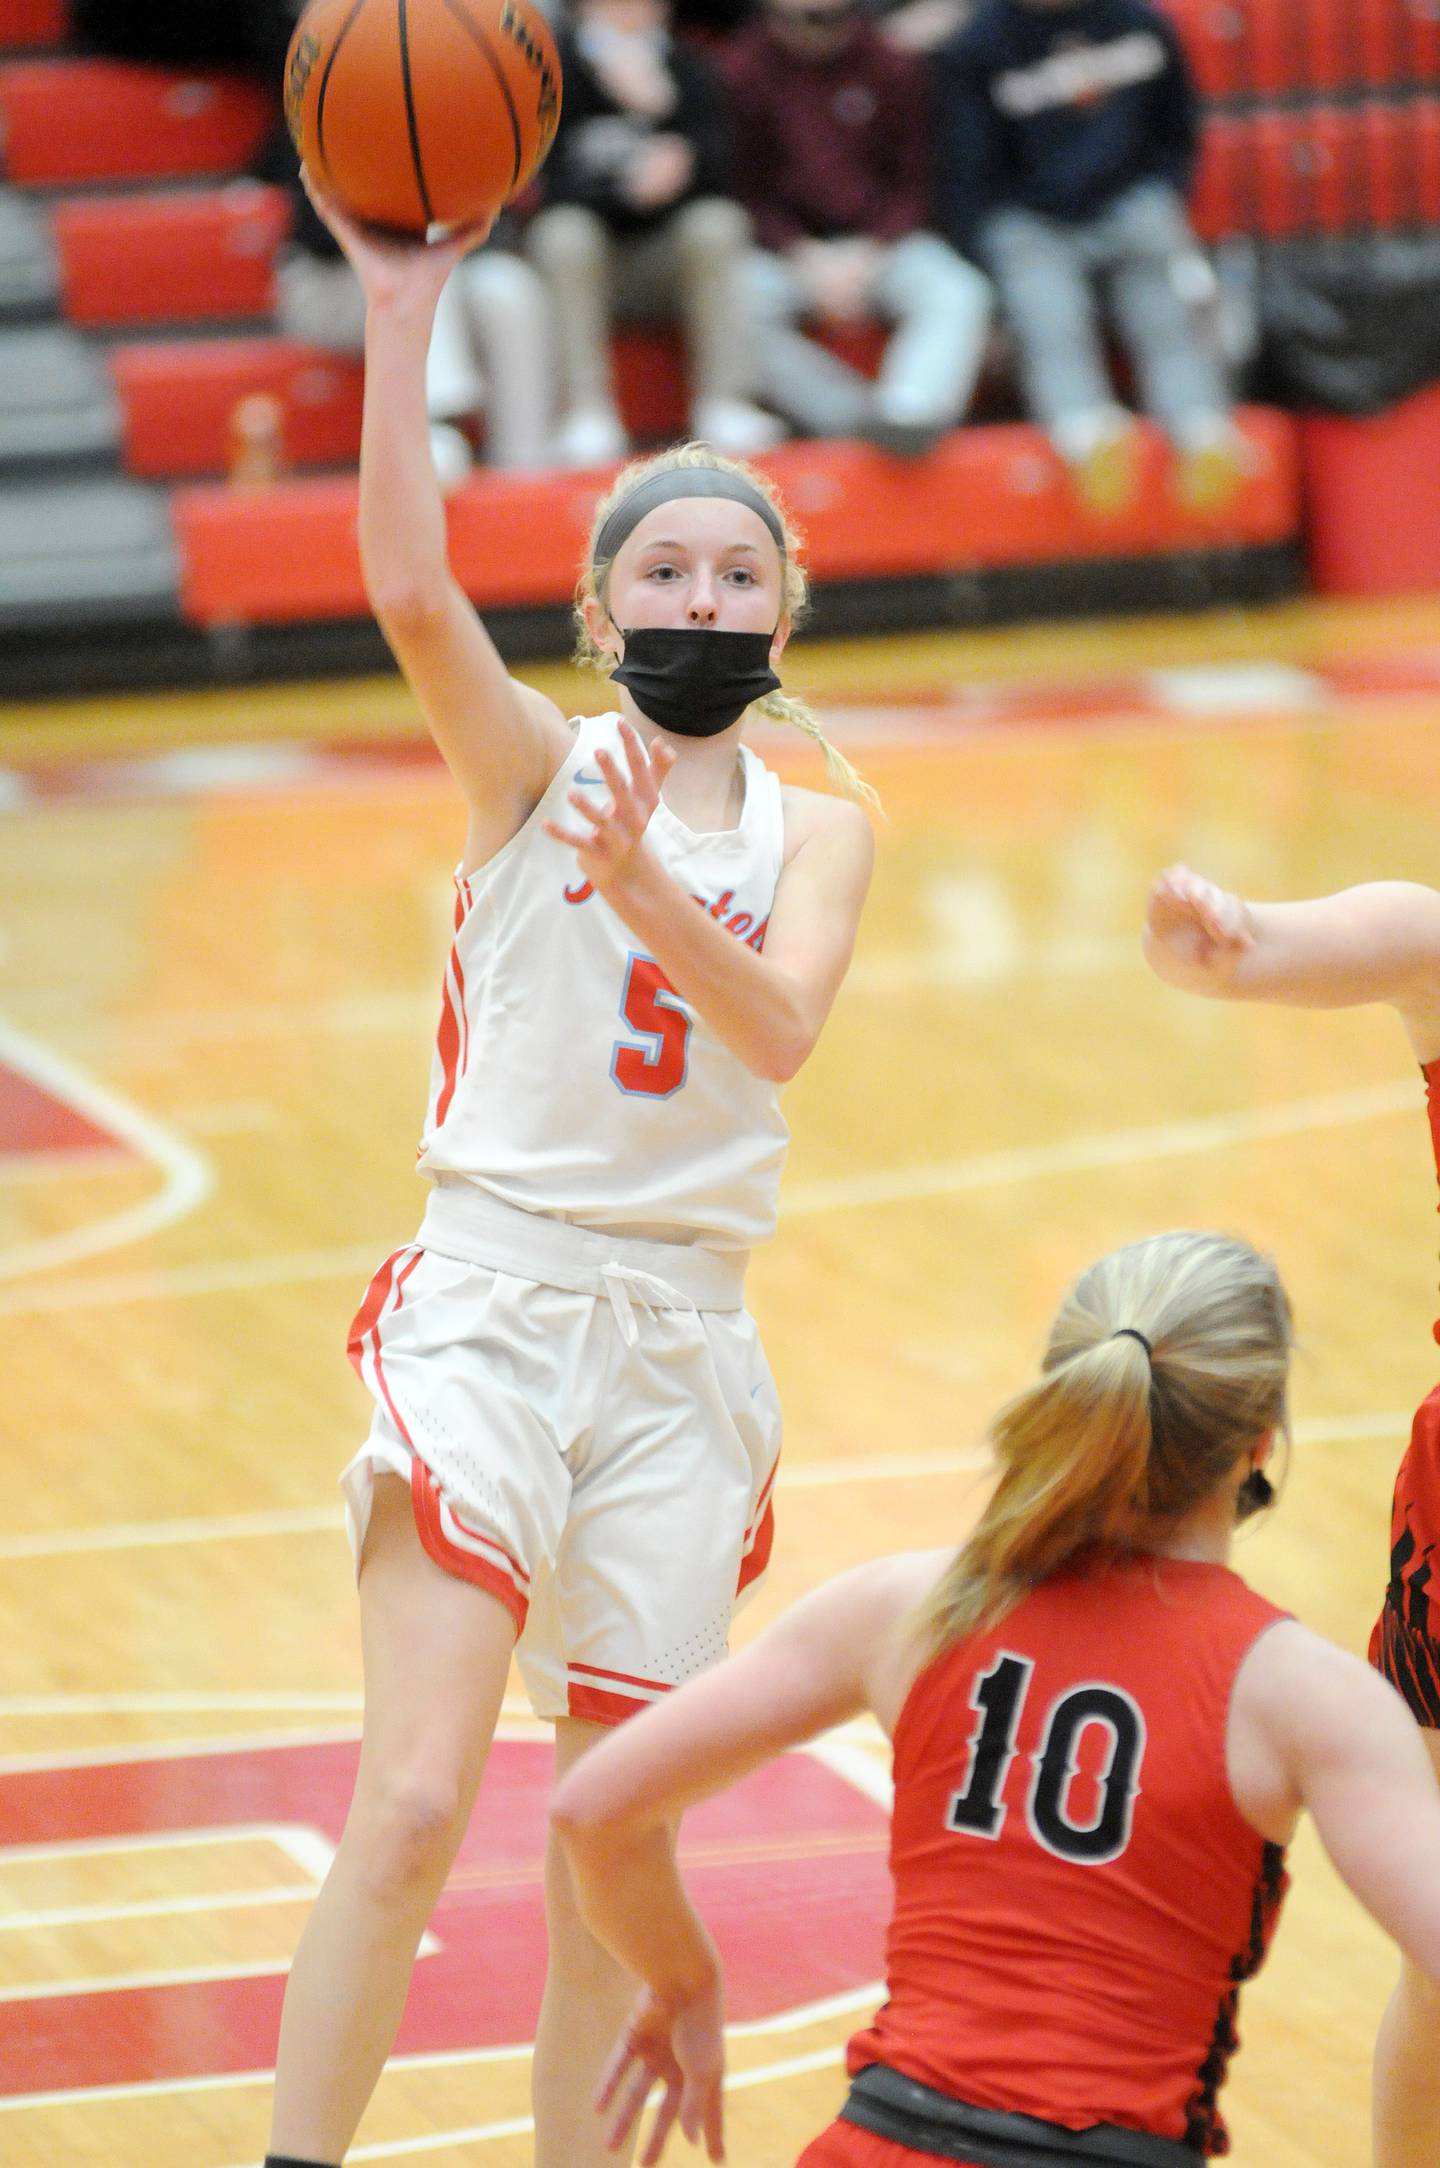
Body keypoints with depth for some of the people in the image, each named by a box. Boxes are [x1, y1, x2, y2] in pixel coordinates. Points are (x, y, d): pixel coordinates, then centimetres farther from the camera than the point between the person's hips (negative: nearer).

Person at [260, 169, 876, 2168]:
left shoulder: (814, 830, 9)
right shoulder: (533, 763, 1)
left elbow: (780, 1028, -11)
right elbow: (411, 590, -18)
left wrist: (639, 878, -28)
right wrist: (402, 315, -27)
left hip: (685, 1343, 3)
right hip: (493, 1304, -3)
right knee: (416, 1804, -17)